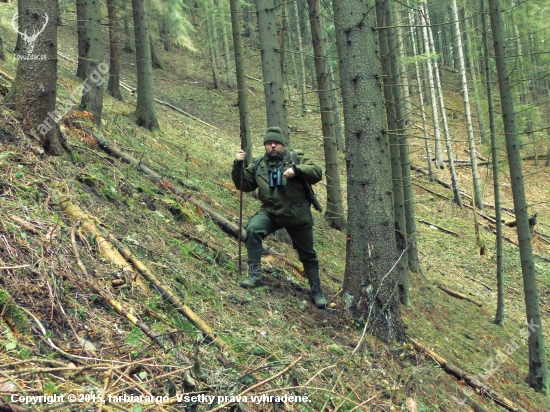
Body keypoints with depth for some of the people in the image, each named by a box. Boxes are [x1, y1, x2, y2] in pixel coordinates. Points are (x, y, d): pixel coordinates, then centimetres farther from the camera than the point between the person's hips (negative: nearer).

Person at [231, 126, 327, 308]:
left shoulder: (295, 158, -2)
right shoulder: (257, 165, 5)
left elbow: (317, 172, -12)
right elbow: (243, 185, 7)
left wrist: (296, 170, -28)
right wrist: (238, 165, -9)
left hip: (298, 215, -1)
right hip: (270, 213, 1)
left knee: (308, 255, 10)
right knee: (252, 229, -29)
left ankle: (316, 290, 30)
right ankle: (255, 274, -19)